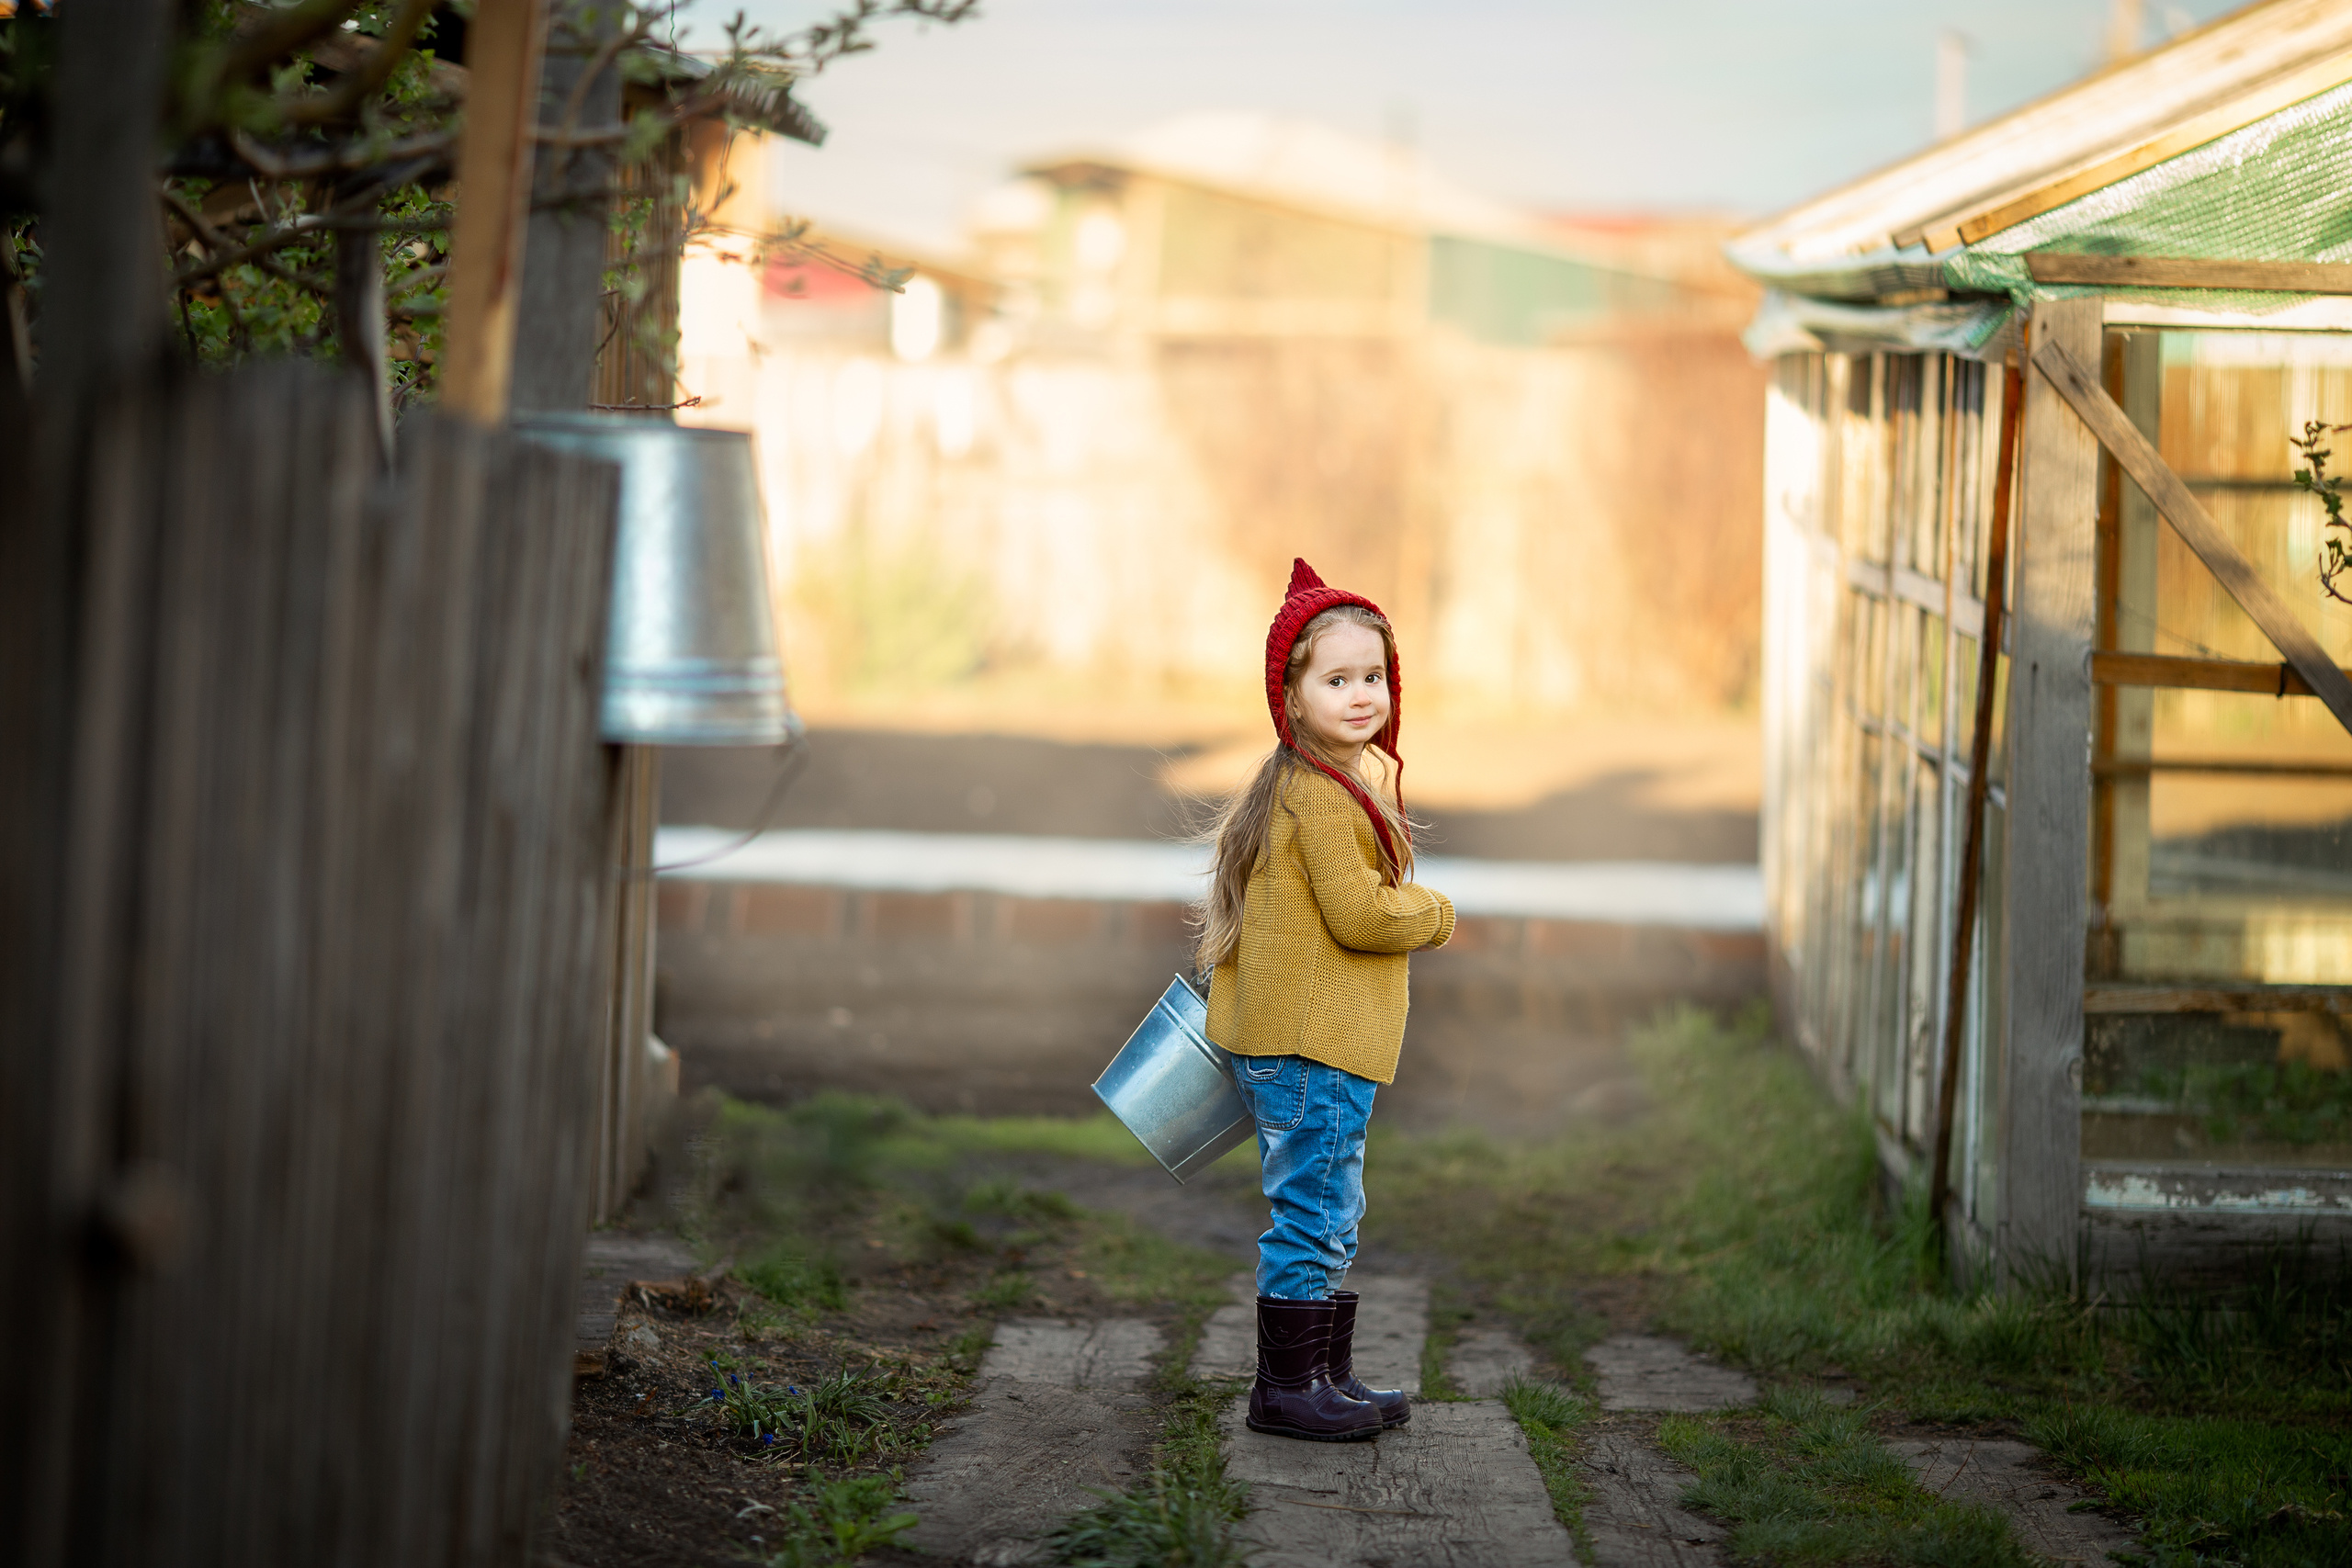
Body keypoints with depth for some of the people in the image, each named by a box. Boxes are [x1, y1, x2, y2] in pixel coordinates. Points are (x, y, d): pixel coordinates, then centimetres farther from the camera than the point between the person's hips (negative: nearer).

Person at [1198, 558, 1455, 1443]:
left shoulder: (1317, 784, 15)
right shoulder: (1322, 796, -18)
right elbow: (1359, 915, -21)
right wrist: (1436, 916, -5)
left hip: (1322, 1041, 11)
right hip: (1312, 1045, -11)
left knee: (1330, 1215, 17)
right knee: (1314, 1213, -5)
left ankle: (1328, 1373, 25)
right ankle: (1286, 1387, 1)